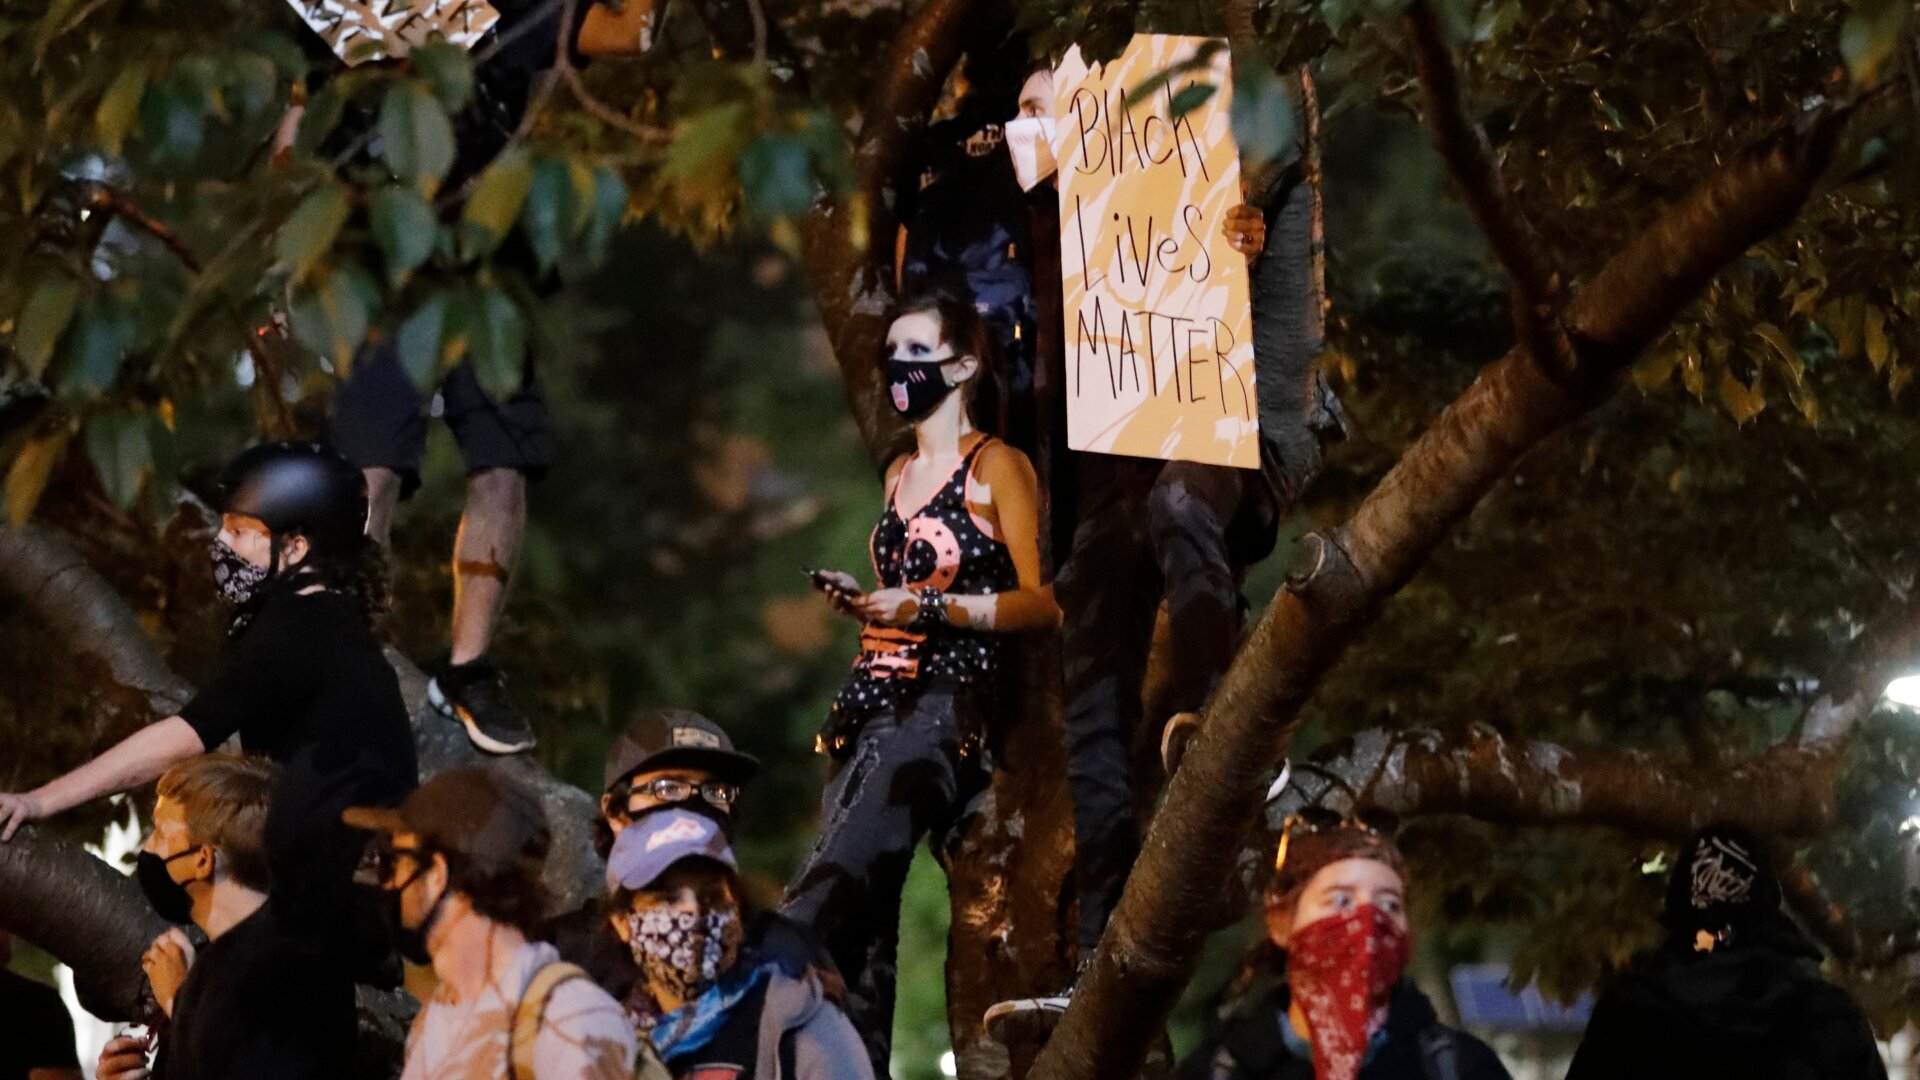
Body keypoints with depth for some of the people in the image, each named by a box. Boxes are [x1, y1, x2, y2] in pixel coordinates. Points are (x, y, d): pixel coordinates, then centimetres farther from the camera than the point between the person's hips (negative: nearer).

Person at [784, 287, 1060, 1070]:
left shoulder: (996, 468, -2)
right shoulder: (900, 472, 21)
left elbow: (1040, 602, -8)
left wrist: (928, 606, -16)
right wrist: (862, 600, 11)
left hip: (947, 705, -8)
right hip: (875, 704, 8)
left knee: (835, 885, -22)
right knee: (862, 916, 0)